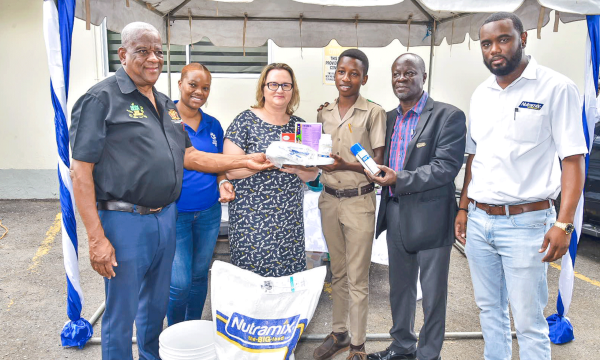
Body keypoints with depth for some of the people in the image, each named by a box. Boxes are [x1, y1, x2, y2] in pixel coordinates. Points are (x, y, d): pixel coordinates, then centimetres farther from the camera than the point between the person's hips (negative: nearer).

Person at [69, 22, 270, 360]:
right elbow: (81, 171, -14)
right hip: (125, 220, -7)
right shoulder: (102, 98, -10)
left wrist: (244, 161, 9)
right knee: (121, 313, 8)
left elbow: (188, 155, 17)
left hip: (166, 217, 7)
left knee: (157, 303, 22)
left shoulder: (166, 105, 14)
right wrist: (96, 239, -18)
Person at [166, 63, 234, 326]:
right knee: (179, 283, -4)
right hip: (174, 214, -5)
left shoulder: (213, 125, 8)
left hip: (209, 213, 5)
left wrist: (223, 184, -3)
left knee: (199, 276, 15)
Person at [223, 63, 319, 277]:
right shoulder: (246, 121, -2)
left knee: (290, 275, 4)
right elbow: (230, 170, -11)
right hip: (252, 217, -4)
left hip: (290, 219, 4)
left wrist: (297, 168, -10)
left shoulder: (299, 125, 10)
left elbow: (312, 174, 12)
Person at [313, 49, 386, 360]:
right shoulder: (323, 113, 8)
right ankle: (338, 333, 33)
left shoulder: (373, 113, -7)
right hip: (329, 200, 5)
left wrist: (345, 165, -23)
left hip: (359, 202, -5)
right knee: (337, 274, 17)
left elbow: (378, 162, -9)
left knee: (357, 279, 3)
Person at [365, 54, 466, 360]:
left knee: (433, 293, 9)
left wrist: (399, 180, -23)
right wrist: (371, 169, -5)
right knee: (399, 286, 20)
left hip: (430, 217, -6)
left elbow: (446, 166, -18)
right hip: (396, 216, 6)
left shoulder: (448, 116, -9)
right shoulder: (389, 119, 12)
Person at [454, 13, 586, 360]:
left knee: (529, 321, 4)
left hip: (525, 223, -5)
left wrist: (564, 223, -17)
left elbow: (573, 160, -10)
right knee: (489, 309, 17)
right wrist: (464, 208, 13)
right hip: (478, 220, 6)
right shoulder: (481, 93, 10)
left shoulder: (556, 88, -8)